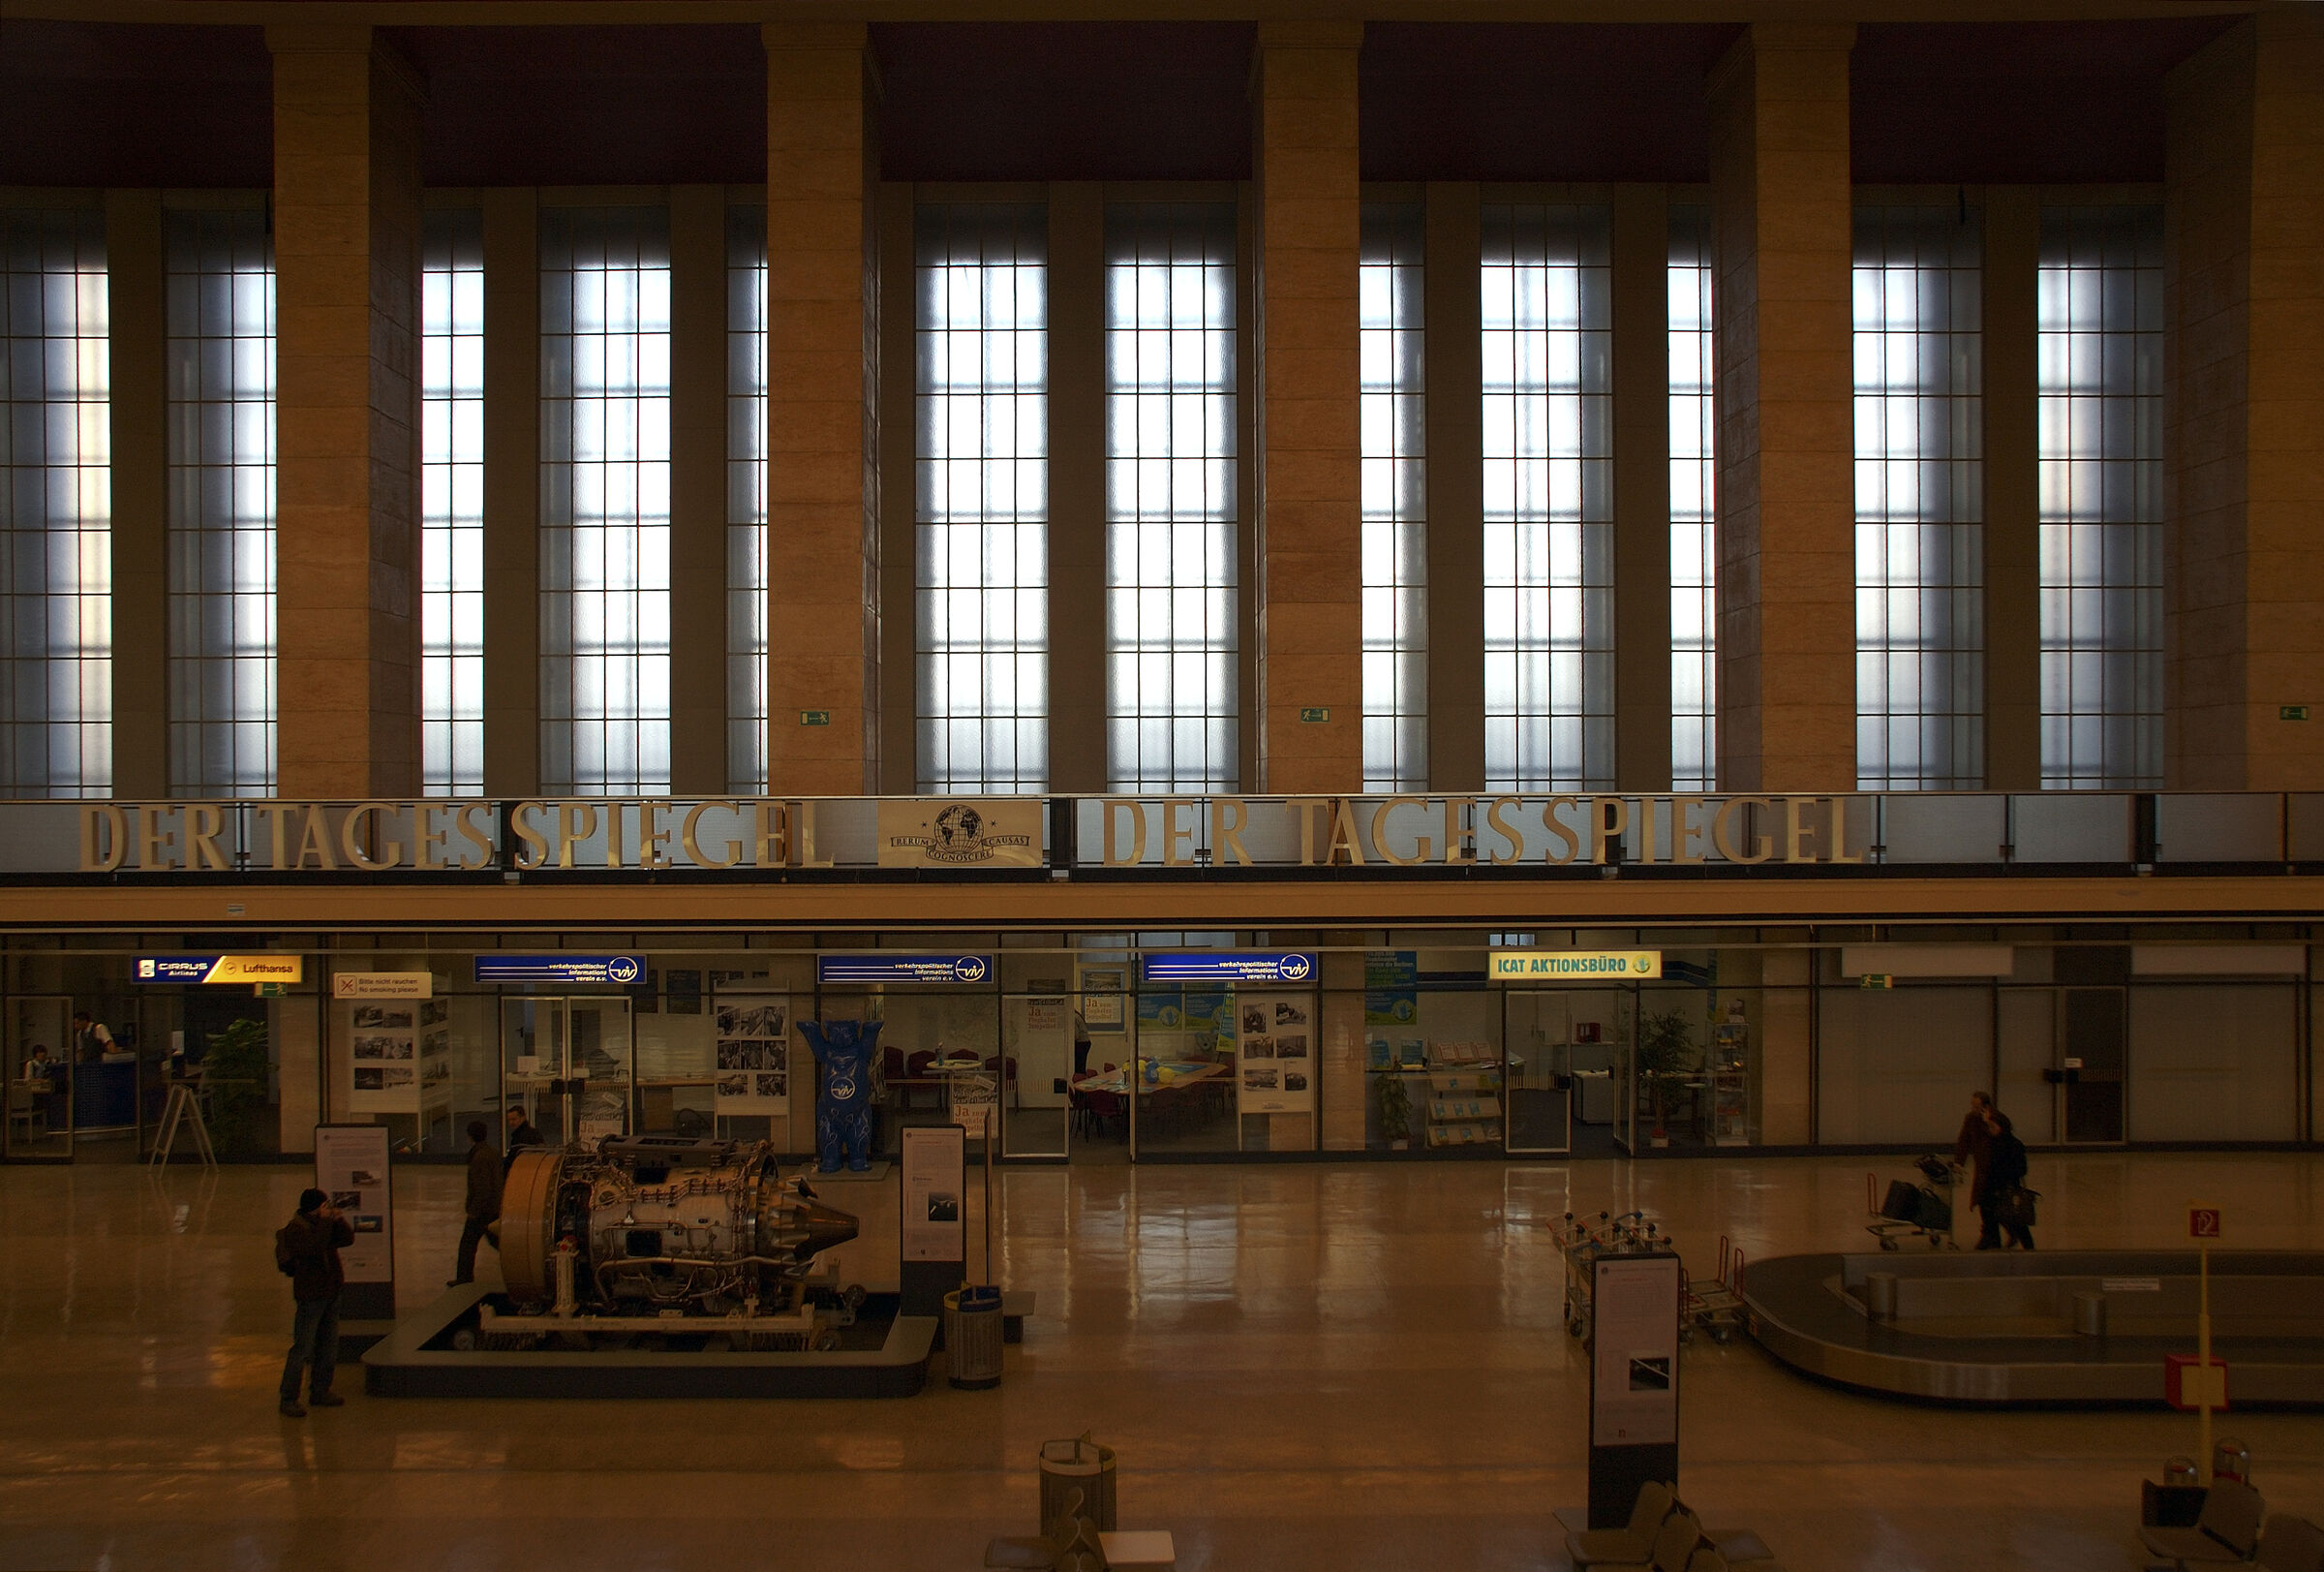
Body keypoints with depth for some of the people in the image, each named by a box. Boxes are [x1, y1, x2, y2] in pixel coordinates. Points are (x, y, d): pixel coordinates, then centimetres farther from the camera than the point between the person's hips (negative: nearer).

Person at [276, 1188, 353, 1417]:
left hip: (331, 1292, 8)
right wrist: (324, 1222, -25)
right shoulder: (296, 1228, -15)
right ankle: (288, 1400, 0)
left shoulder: (323, 1223, 8)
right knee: (303, 1348, -6)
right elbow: (313, 1248, -30)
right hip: (311, 1295, -8)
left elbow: (348, 1239, 3)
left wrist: (337, 1220, -10)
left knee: (328, 1345, 14)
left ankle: (320, 1391, 25)